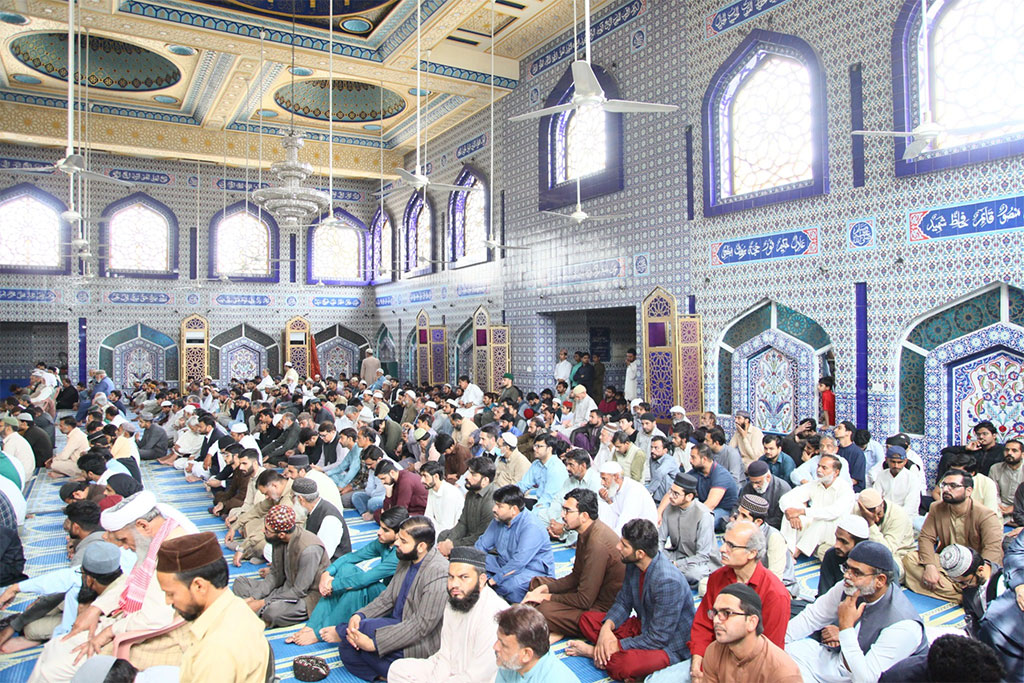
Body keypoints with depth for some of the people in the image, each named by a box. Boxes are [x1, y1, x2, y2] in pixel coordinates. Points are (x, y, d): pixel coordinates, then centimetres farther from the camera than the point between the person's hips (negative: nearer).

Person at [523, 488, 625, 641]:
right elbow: (576, 576, 13)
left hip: (603, 610, -10)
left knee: (544, 611, -29)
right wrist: (545, 588, 0)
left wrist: (547, 597, -13)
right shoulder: (586, 533, 2)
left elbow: (584, 600, -25)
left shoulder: (597, 544, -29)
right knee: (537, 582, 13)